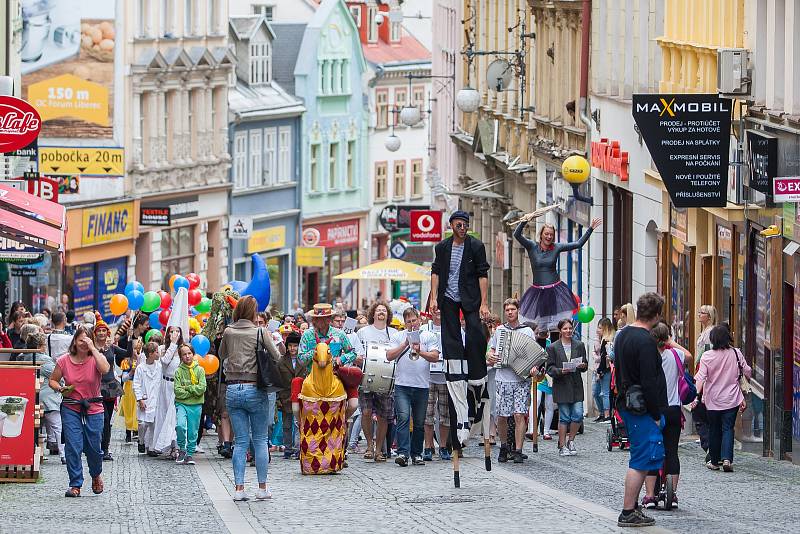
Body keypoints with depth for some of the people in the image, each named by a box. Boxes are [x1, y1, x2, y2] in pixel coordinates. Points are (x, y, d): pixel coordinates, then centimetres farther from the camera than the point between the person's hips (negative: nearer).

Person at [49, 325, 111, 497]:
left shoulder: (96, 358, -6)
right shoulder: (64, 361, -2)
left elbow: (105, 369, -28)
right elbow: (53, 380, 9)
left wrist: (93, 348, -24)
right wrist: (60, 389, -13)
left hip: (93, 409, 0)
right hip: (71, 408, 0)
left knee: (93, 448, 6)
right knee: (73, 446, -8)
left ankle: (96, 475, 37)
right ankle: (75, 485, 0)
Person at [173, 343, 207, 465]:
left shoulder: (199, 370, 4)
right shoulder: (178, 371, 1)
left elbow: (202, 388, -6)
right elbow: (177, 391, -7)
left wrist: (187, 388, -9)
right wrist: (193, 392, -10)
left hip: (196, 405, 1)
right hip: (181, 404, -1)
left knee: (193, 431, 4)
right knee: (180, 425, -21)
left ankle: (190, 454, 17)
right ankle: (182, 449, 0)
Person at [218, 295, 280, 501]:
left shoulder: (228, 332, 2)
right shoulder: (260, 333, -7)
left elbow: (222, 355, 17)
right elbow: (277, 357, -1)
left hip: (232, 390, 3)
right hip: (255, 390, -3)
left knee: (240, 441, 7)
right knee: (260, 440, 7)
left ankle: (239, 488, 1)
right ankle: (262, 488, 8)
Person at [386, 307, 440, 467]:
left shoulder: (429, 337, 9)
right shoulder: (398, 336, 12)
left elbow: (435, 357, -1)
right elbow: (389, 356, 2)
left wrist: (420, 352, -17)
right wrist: (405, 345, -8)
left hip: (422, 385, 1)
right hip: (402, 384, -1)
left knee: (419, 422, 6)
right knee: (403, 417, -15)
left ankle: (416, 454, 15)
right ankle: (403, 453, -20)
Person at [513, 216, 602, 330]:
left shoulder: (556, 247, 3)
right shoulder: (532, 247, -1)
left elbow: (578, 244, 5)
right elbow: (517, 235, -13)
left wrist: (591, 229, 2)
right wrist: (525, 221, -26)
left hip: (555, 290, 0)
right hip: (538, 291, 0)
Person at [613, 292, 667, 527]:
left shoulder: (622, 336, 11)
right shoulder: (645, 342, -19)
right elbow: (649, 382, -21)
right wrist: (655, 415, -15)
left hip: (627, 404, 10)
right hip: (642, 410, -10)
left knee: (642, 459, 19)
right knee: (641, 461, -5)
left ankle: (632, 507, 23)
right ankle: (628, 513, -4)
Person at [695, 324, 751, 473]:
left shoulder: (707, 356, -8)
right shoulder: (736, 353, -4)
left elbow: (701, 378, -15)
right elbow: (747, 373, 3)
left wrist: (696, 395, -15)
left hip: (712, 400, 0)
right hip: (732, 399, 0)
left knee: (714, 430, 13)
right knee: (728, 428, 1)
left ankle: (714, 461, 20)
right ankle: (727, 459, -17)